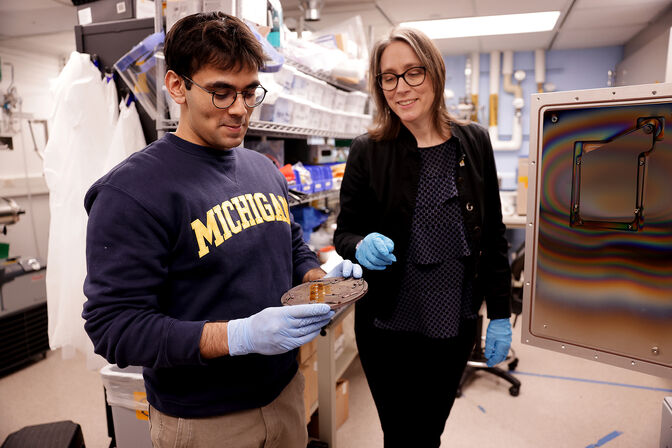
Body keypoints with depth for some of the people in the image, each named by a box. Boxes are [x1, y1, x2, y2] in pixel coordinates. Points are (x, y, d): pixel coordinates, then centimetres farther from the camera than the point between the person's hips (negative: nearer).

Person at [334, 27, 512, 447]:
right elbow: (345, 232, 0)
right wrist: (362, 246, -23)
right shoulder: (367, 151, -7)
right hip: (389, 325, -2)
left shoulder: (473, 141, -1)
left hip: (456, 322, 2)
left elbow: (493, 234, 4)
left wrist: (500, 314, 3)